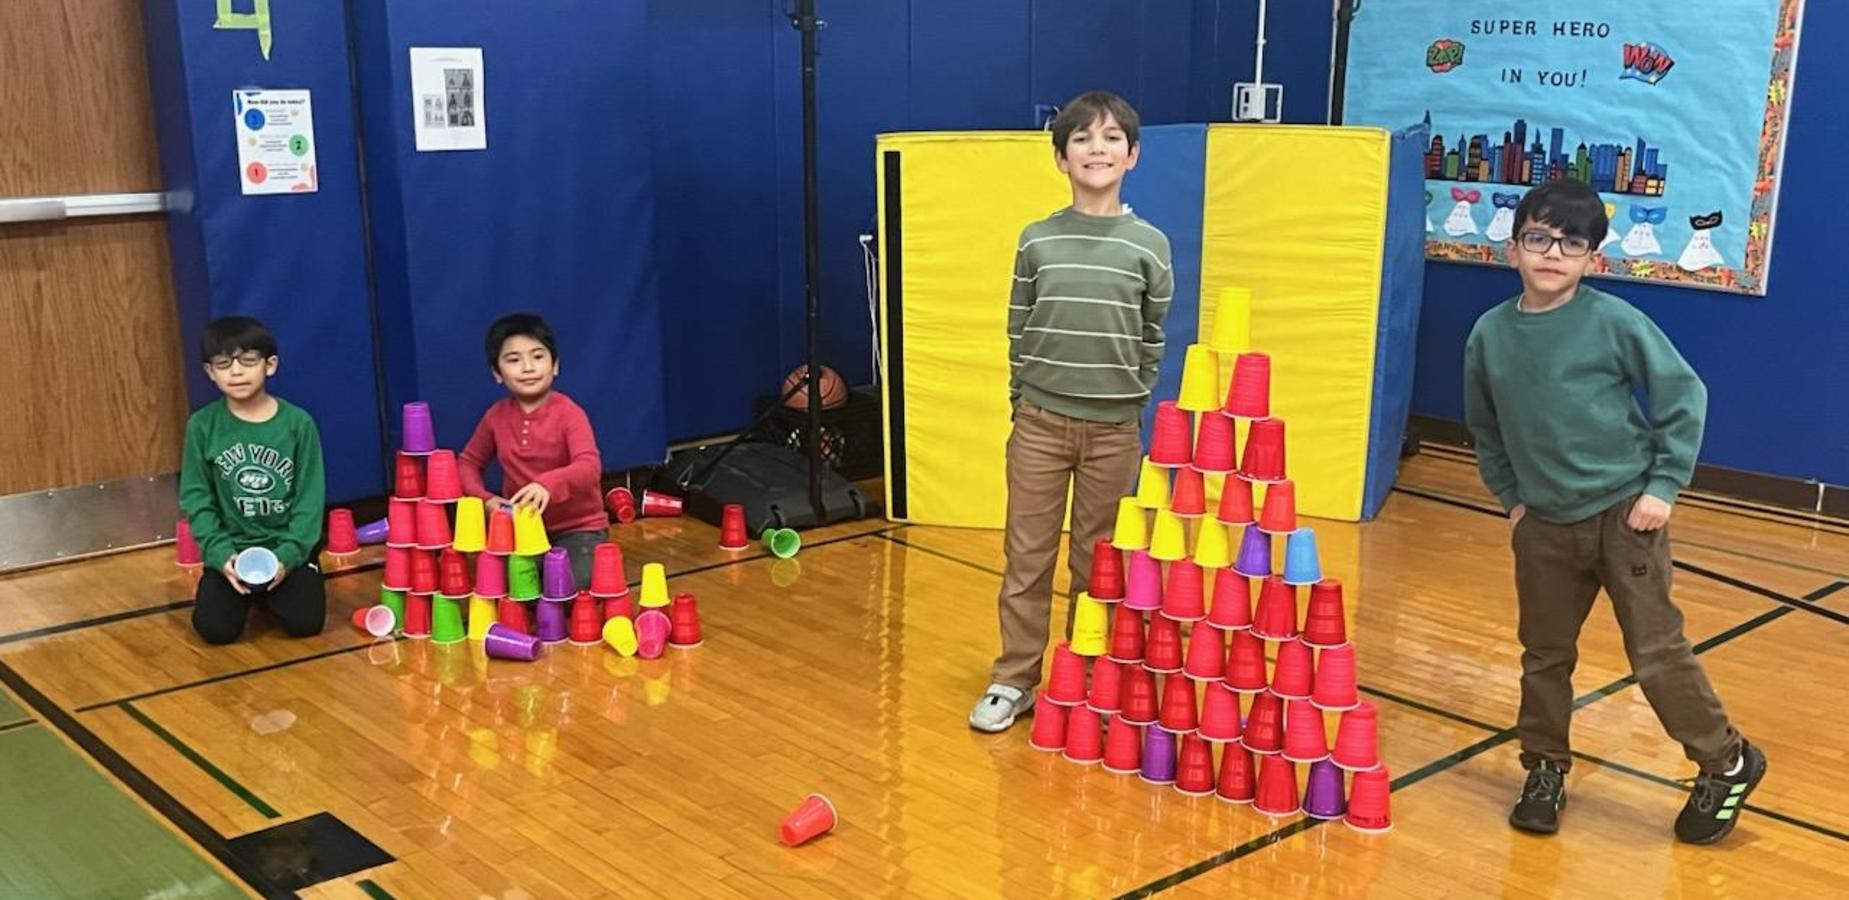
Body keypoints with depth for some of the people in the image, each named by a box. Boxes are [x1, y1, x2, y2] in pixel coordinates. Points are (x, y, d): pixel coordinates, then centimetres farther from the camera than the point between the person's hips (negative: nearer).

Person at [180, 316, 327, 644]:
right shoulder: (202, 426, -4)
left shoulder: (298, 422, -7)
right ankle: (250, 593, 18)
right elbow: (196, 499, -2)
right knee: (215, 628, -16)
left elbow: (310, 498, -6)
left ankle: (271, 589, 17)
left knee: (305, 622, -18)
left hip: (288, 547, -1)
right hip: (231, 548, 1)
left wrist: (288, 555, -16)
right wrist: (220, 555, -14)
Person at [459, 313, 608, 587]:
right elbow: (468, 462, 12)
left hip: (578, 527, -4)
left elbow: (590, 468, -32)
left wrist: (548, 484, -52)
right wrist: (485, 498, -9)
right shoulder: (496, 416, -1)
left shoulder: (569, 413, -17)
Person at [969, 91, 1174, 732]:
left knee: (1098, 561, 10)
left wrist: (1126, 404, 8)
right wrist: (1024, 401, 5)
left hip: (1113, 428, 0)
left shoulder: (1149, 245, -2)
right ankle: (1013, 680, 17)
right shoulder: (1038, 240, 0)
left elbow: (1153, 339, 6)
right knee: (1027, 556, 6)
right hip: (1040, 421, 1)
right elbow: (1018, 330, 7)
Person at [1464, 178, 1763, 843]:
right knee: (1544, 653, 13)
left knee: (1656, 651, 1)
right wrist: (1510, 495, 8)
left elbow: (1684, 396, -6)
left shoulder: (1614, 321, -13)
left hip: (1626, 513, -4)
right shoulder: (1490, 333, -2)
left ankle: (1727, 764, 22)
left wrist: (1663, 486, -8)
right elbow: (1484, 427, 13)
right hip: (1543, 524, 4)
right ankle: (1545, 769, 30)